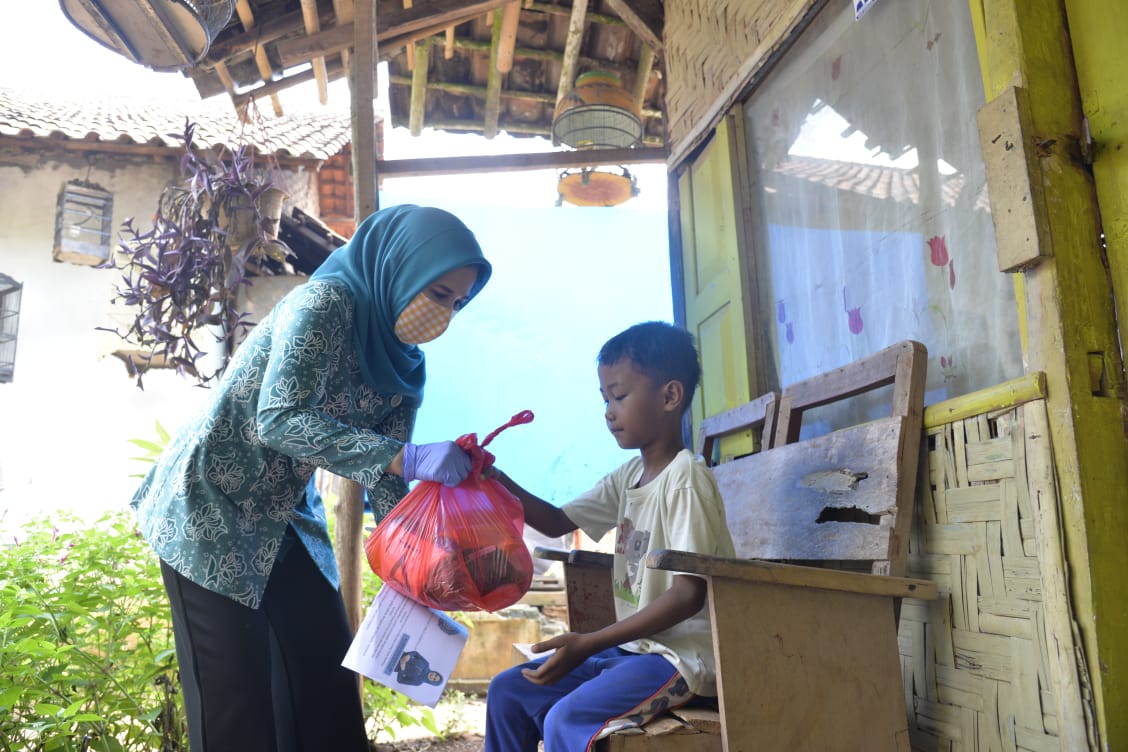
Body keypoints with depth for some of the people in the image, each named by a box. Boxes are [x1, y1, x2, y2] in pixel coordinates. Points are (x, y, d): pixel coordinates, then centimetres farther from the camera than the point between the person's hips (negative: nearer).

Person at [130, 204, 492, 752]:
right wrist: (406, 458, -39)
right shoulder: (325, 303, -21)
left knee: (327, 671, 10)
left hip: (284, 520, 8)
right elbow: (280, 418, -32)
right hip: (209, 510, -7)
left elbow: (387, 483, 0)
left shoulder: (404, 367, 1)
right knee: (236, 691, -2)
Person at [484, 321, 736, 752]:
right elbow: (556, 523, 16)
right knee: (507, 690, 6)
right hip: (633, 648, 9)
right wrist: (499, 482, 0)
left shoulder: (685, 477, -16)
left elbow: (689, 594, -21)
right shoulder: (628, 477, 9)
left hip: (684, 655, -9)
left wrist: (589, 643, -22)